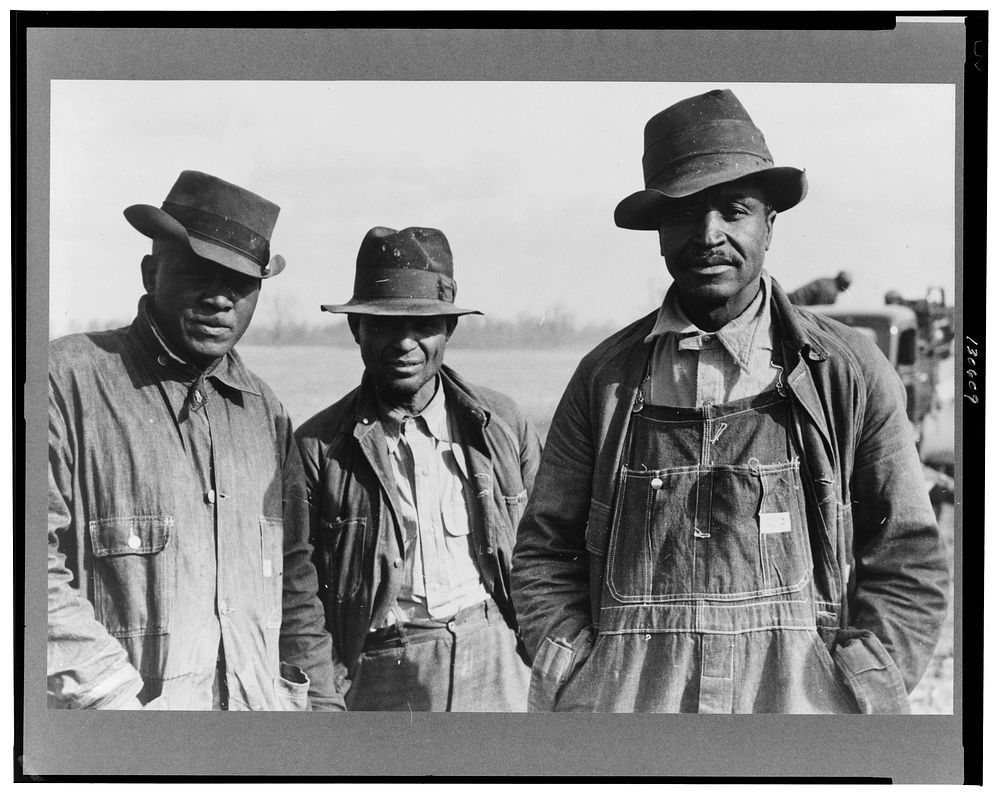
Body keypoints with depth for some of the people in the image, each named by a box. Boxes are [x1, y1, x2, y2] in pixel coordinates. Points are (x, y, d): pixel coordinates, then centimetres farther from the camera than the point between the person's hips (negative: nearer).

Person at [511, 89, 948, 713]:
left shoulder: (849, 372, 5)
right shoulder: (607, 377, 8)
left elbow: (909, 563, 7)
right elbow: (545, 554, 13)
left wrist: (850, 698, -4)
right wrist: (577, 688, 0)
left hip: (796, 693, 0)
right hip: (628, 699, 0)